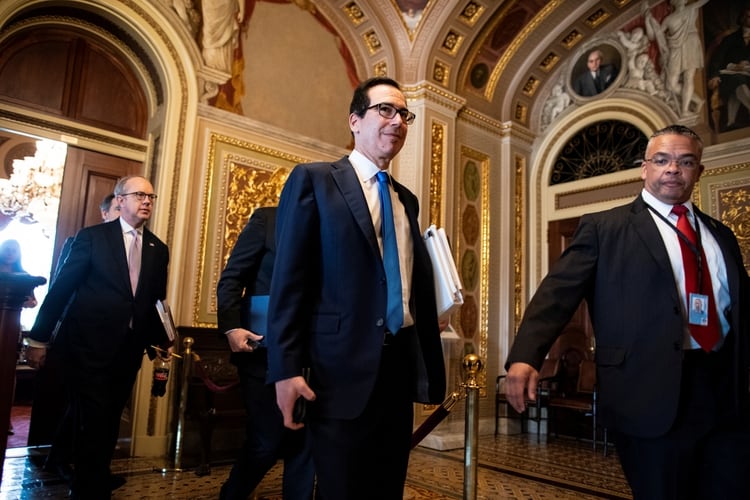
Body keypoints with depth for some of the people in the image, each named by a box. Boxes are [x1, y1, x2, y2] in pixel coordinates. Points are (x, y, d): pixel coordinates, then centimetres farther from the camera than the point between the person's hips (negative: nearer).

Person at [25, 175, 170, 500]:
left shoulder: (159, 249, 8)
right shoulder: (92, 237, -4)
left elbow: (156, 303, 9)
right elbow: (61, 289, -5)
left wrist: (161, 346, 4)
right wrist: (39, 338, -5)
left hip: (128, 351, 5)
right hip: (89, 347, -4)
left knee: (108, 425, 15)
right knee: (93, 425, -2)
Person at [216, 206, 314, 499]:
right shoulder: (267, 218, 0)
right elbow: (231, 278, -2)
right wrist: (231, 326, -14)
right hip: (264, 347, -3)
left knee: (305, 439, 6)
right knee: (266, 440, 3)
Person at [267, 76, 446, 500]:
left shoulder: (407, 200, 15)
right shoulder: (313, 180, -2)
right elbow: (290, 280, -9)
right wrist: (287, 369, -15)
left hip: (400, 365, 6)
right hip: (342, 368, -6)